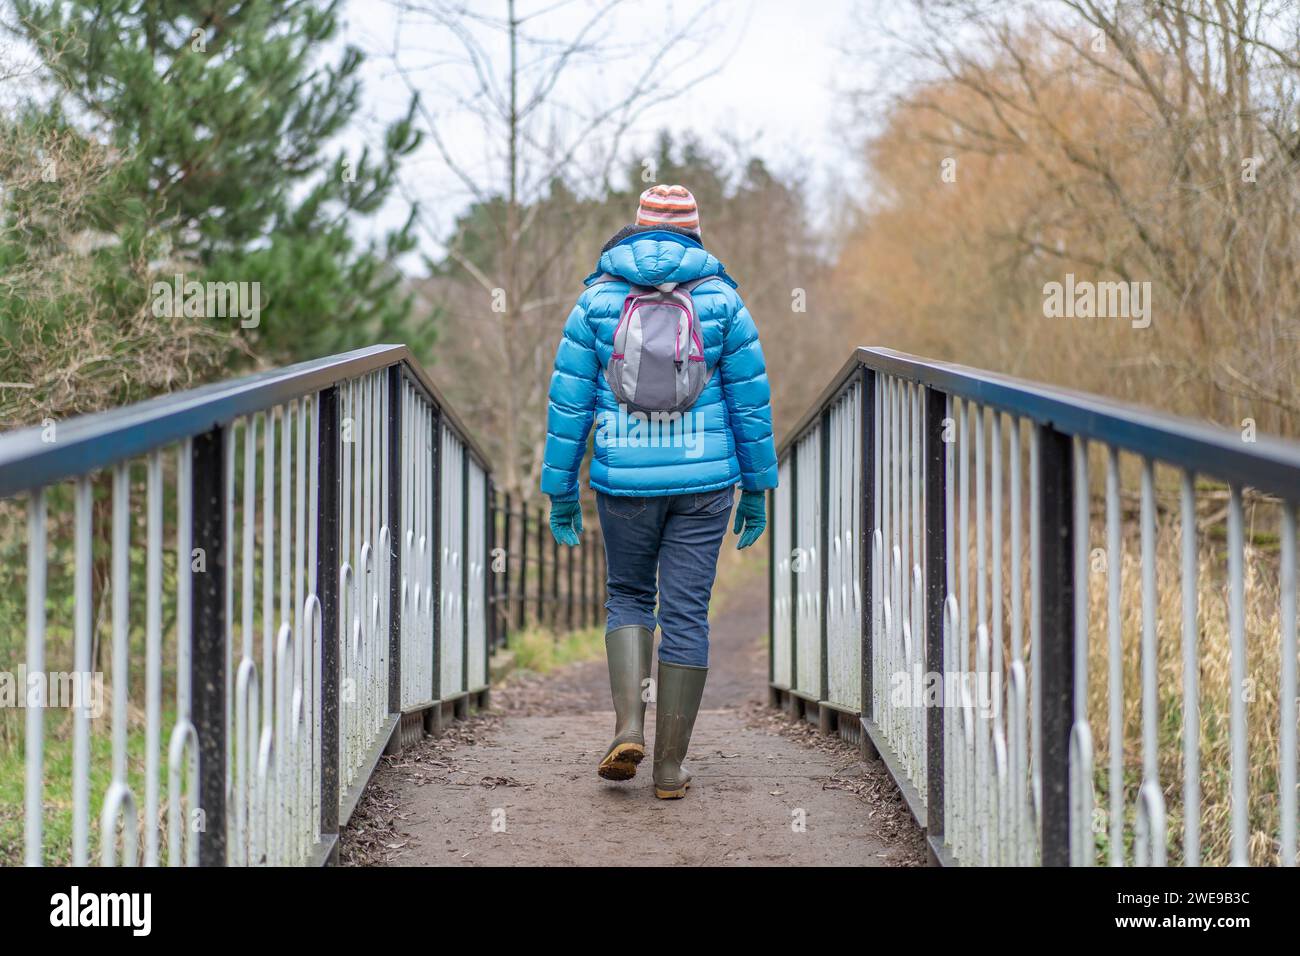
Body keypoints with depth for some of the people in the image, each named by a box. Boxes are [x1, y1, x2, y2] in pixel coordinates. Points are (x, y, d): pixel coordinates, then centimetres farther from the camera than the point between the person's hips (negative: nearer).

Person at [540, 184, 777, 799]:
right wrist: (757, 487, 9)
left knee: (627, 596, 19)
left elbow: (568, 400, 1)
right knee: (685, 614, 4)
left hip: (624, 482, 0)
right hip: (703, 480, 0)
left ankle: (628, 726, -1)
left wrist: (560, 491, 7)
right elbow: (750, 397, 2)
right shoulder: (721, 299, 1)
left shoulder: (598, 299, 2)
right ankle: (670, 766, 6)